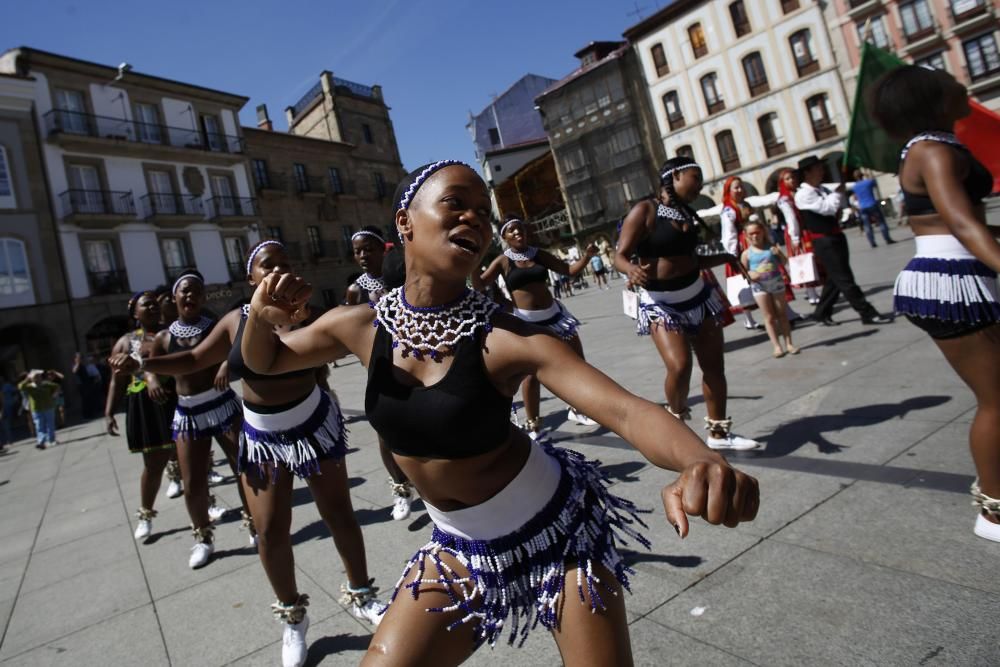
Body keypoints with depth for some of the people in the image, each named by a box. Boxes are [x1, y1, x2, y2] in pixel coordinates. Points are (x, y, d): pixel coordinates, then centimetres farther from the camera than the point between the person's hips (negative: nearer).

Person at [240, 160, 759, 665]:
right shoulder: (361, 326, -11)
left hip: (557, 530, -3)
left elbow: (625, 410, -35)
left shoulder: (505, 338, -25)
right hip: (462, 548, 4)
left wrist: (701, 463, -56)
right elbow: (264, 361, 7)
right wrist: (262, 317, -16)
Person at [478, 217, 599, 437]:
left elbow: (570, 271, 7)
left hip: (553, 314, 4)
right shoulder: (503, 261, -1)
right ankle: (533, 424, 13)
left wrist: (587, 256, -7)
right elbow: (479, 283, -6)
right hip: (526, 321, -4)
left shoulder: (539, 254, 6)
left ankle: (576, 410, 30)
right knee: (531, 373, -3)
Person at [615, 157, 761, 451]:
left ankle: (719, 432, 27)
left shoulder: (687, 213, 9)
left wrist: (726, 257, 20)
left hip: (698, 294, 8)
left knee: (714, 365, 10)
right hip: (661, 302, -7)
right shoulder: (645, 211, -12)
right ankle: (676, 417, 11)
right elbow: (620, 256, -17)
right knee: (679, 366, -22)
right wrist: (632, 270, -37)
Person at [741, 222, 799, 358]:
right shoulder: (747, 253, -3)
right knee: (769, 317, 3)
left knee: (782, 314, 9)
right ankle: (777, 346, 8)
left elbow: (783, 263, 5)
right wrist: (751, 275, -18)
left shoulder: (771, 247, 0)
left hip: (776, 282, 1)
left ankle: (789, 344, 17)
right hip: (759, 286, -1)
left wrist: (779, 253, -14)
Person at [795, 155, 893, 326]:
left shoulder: (822, 190, 14)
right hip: (824, 242, -9)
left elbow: (838, 206, 21)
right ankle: (868, 314, -1)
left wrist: (840, 194, 3)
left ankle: (821, 313, 24)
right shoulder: (803, 194, -13)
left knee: (835, 279, 14)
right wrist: (838, 192, -5)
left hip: (836, 237, 9)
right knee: (844, 279, -5)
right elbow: (827, 208, -19)